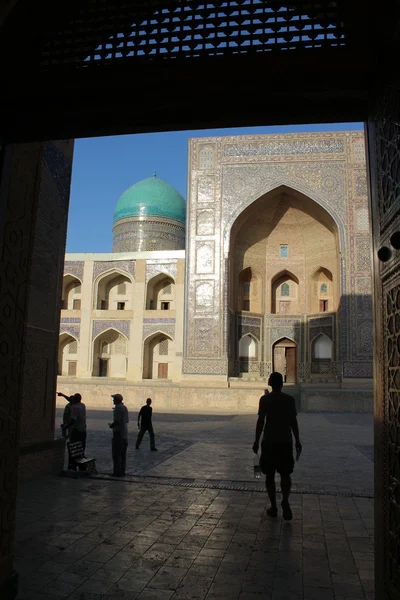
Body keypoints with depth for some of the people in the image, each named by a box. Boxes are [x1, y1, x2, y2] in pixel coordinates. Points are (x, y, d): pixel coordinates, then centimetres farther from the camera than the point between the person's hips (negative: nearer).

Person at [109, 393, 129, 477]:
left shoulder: (118, 408, -15)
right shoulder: (124, 407, 14)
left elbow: (116, 421, -22)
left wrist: (111, 425, -2)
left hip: (118, 433, -9)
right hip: (124, 433, 9)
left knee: (116, 454, -3)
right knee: (123, 454, 13)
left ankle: (118, 472, -1)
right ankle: (122, 471, 17)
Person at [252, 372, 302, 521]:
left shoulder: (265, 399, -5)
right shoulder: (289, 399, -1)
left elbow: (261, 421, -7)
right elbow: (293, 422, 0)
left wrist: (256, 441, 0)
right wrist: (297, 441, 8)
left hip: (269, 441, -1)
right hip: (285, 441, 1)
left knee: (270, 475, 10)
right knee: (285, 474, 13)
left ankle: (273, 507, 13)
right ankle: (285, 500, -8)